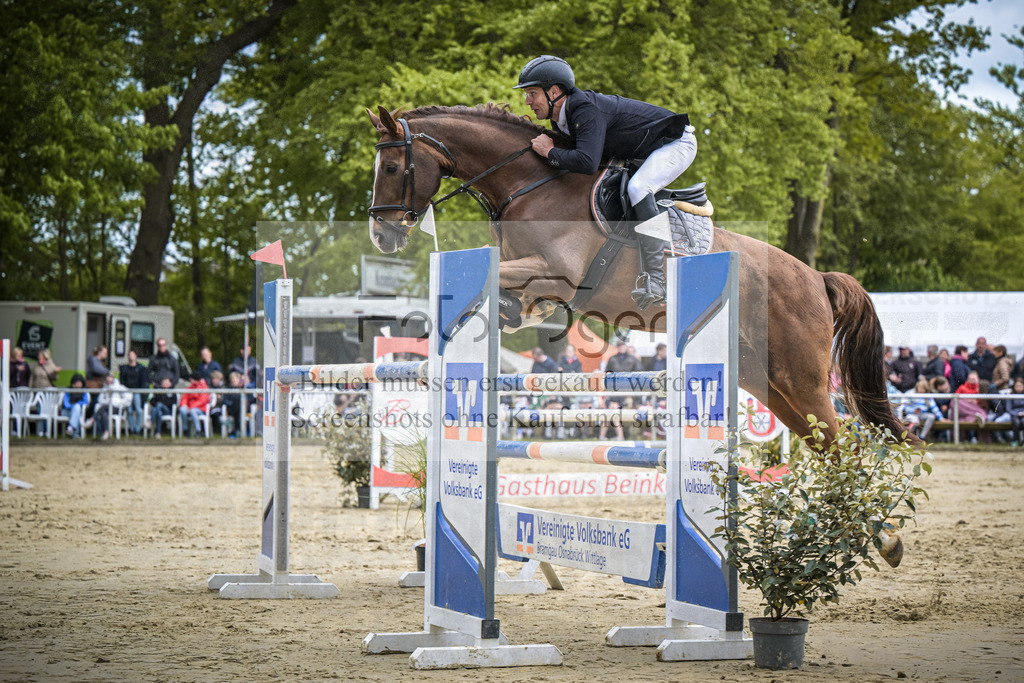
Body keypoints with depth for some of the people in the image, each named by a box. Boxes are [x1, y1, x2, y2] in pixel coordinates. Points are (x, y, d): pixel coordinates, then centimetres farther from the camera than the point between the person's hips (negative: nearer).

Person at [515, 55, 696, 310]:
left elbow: (587, 162, -45)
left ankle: (659, 279, -34)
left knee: (637, 189, -33)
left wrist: (550, 152, -30)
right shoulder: (561, 117, -2)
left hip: (677, 143, -10)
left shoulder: (587, 112, -32)